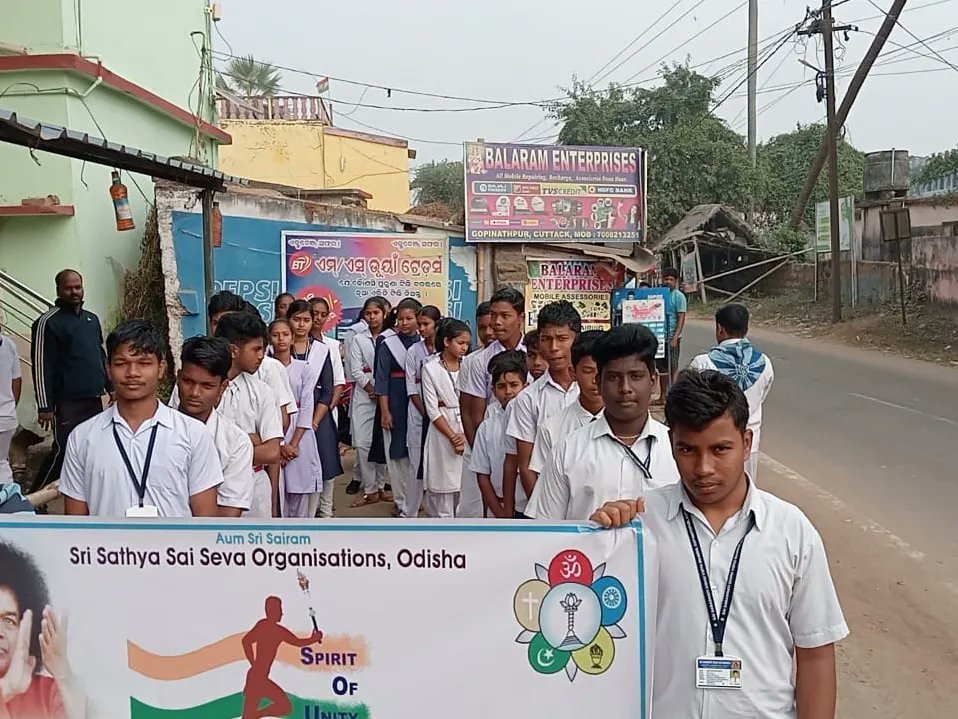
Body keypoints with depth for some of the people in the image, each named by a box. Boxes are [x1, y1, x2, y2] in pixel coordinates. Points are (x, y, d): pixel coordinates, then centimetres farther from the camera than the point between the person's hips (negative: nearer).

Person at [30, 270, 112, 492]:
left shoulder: (92, 319, 15)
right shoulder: (48, 322, -7)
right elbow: (42, 366, -11)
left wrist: (110, 387, 17)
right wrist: (45, 406, -15)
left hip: (95, 399, 7)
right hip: (68, 402, -7)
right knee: (62, 452, -6)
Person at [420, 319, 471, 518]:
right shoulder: (430, 369, -3)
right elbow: (433, 411, -5)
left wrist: (465, 435, -10)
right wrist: (452, 437, -10)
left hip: (468, 430, 2)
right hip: (442, 431, -2)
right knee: (442, 486, 3)